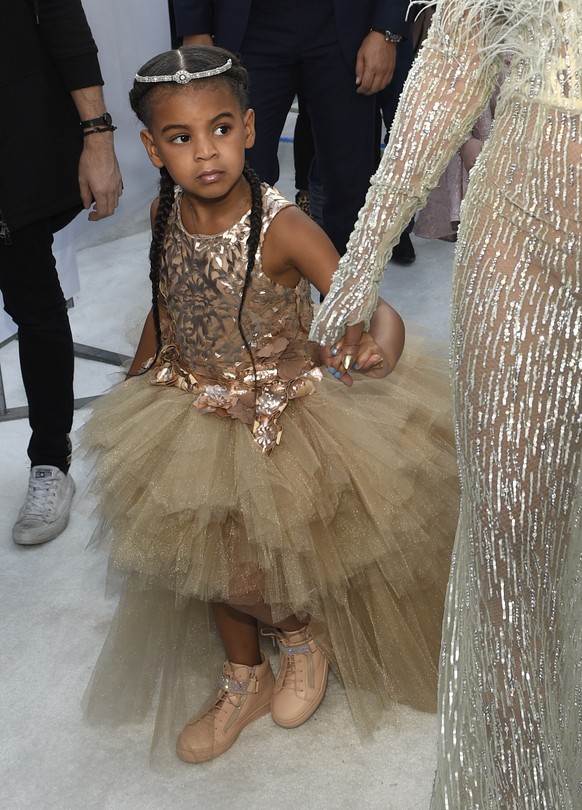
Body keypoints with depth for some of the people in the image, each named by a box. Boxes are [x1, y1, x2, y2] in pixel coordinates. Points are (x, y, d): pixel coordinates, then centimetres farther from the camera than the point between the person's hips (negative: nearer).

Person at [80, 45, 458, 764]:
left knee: (245, 573, 0)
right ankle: (246, 679, 43)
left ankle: (305, 634, 36)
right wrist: (131, 389, 17)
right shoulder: (166, 216, -8)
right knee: (206, 560, 17)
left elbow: (365, 306, -28)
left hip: (274, 423, -5)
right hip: (189, 416, 6)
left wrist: (383, 336, -52)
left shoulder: (282, 227, -25)